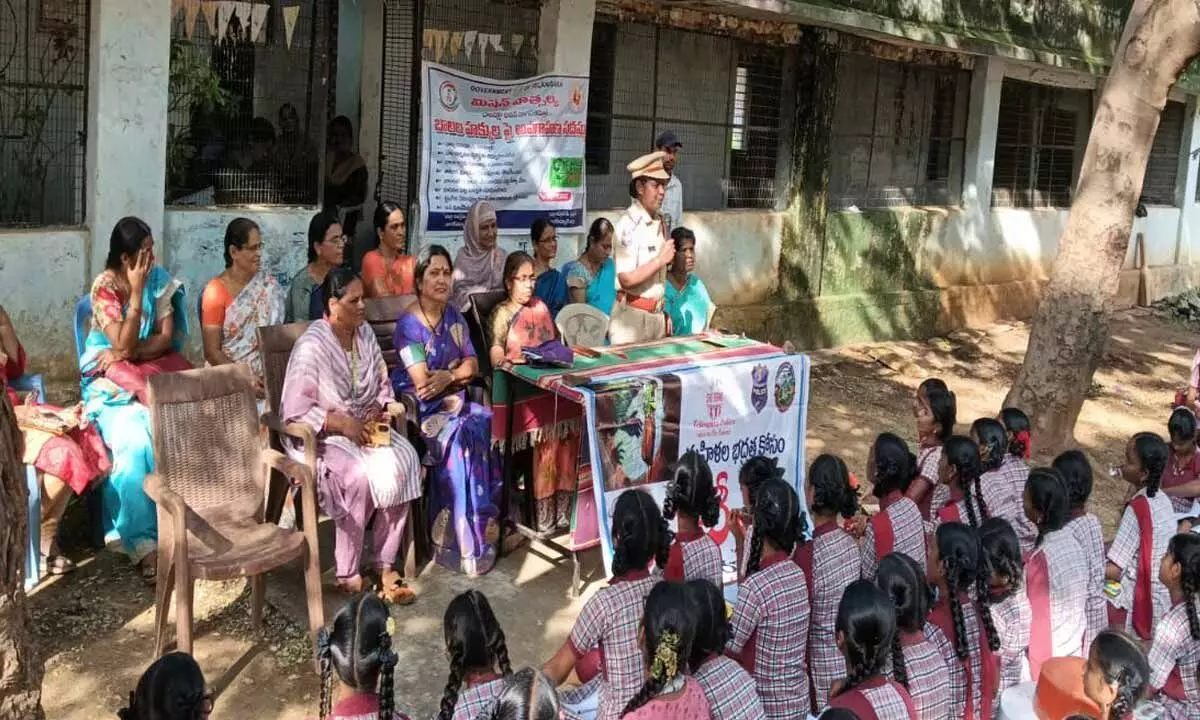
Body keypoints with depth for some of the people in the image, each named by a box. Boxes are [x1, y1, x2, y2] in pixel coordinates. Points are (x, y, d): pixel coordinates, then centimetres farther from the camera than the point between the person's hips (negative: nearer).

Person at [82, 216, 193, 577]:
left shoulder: (159, 279, 1)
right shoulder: (104, 287, -12)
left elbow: (166, 339, -1)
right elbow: (124, 346, -20)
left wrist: (125, 354, -16)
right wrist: (136, 290, -23)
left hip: (153, 371, 4)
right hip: (112, 381, -3)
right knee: (134, 443, -30)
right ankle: (143, 542, -23)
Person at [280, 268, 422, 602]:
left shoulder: (365, 332, 6)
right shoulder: (312, 345, -15)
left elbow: (383, 385, 14)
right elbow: (296, 411, -18)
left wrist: (379, 409, -7)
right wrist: (343, 424, -22)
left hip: (365, 427, 6)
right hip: (320, 436, -6)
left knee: (404, 462, -22)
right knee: (359, 476, -33)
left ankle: (385, 565, -16)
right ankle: (347, 575, -18)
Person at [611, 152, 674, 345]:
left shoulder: (659, 222, 10)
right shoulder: (628, 225, -14)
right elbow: (626, 279, -20)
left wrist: (665, 313, 15)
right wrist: (660, 260, -17)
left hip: (657, 315, 7)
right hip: (632, 316, -7)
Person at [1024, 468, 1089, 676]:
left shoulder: (1041, 559, -25)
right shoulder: (1072, 540, -3)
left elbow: (1038, 622, -18)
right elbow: (1081, 604, 8)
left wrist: (1036, 674, -10)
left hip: (1049, 660, -7)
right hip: (1075, 654, 7)